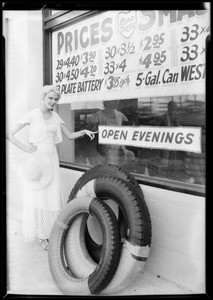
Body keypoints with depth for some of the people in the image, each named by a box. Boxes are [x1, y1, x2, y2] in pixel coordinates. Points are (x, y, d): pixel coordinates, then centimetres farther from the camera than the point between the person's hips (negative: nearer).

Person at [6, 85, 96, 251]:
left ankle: (50, 232, 19)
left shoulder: (56, 117, 7)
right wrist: (26, 148, -16)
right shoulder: (31, 115, -7)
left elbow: (70, 135, 13)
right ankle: (42, 236, 13)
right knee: (37, 197, 0)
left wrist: (84, 131, -4)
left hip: (52, 159, 4)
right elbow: (10, 135, -6)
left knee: (53, 196, 5)